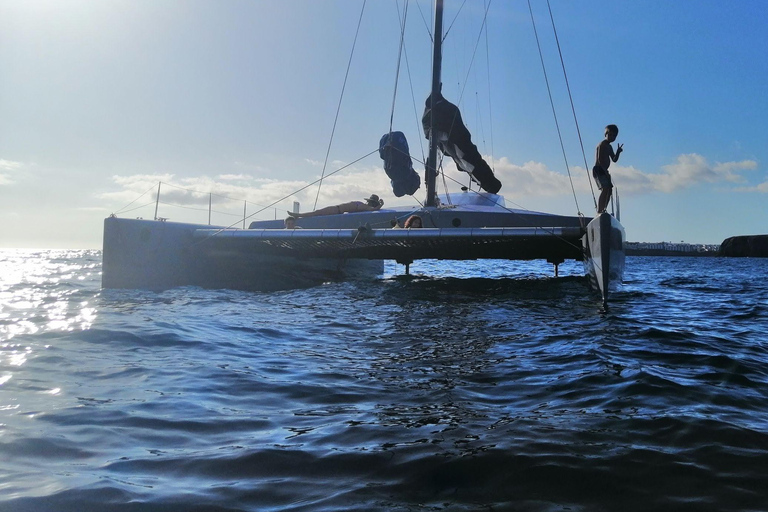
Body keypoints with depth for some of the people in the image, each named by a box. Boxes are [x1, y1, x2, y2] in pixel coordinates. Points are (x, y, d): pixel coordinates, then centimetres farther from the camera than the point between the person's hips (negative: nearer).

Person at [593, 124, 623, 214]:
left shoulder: (609, 147, 22)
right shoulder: (602, 145, -9)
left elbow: (614, 159, 21)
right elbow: (600, 159, -18)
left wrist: (618, 152, 2)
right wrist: (606, 171, -20)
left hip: (603, 171, 10)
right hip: (599, 170, -10)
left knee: (609, 190, 10)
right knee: (606, 189, -21)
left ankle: (602, 211, 12)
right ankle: (600, 212, -28)